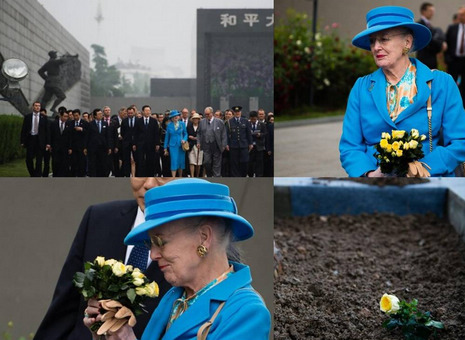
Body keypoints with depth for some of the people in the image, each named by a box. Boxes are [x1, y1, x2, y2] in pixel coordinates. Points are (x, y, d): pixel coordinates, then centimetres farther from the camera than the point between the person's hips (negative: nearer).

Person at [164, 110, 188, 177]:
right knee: (174, 162, -10)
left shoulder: (182, 124, 4)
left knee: (181, 162, 5)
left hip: (181, 145, 2)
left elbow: (185, 133, 11)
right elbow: (167, 136, 6)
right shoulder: (169, 125, 2)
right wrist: (165, 148, 5)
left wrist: (184, 140, -11)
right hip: (173, 146, -2)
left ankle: (180, 178, 18)